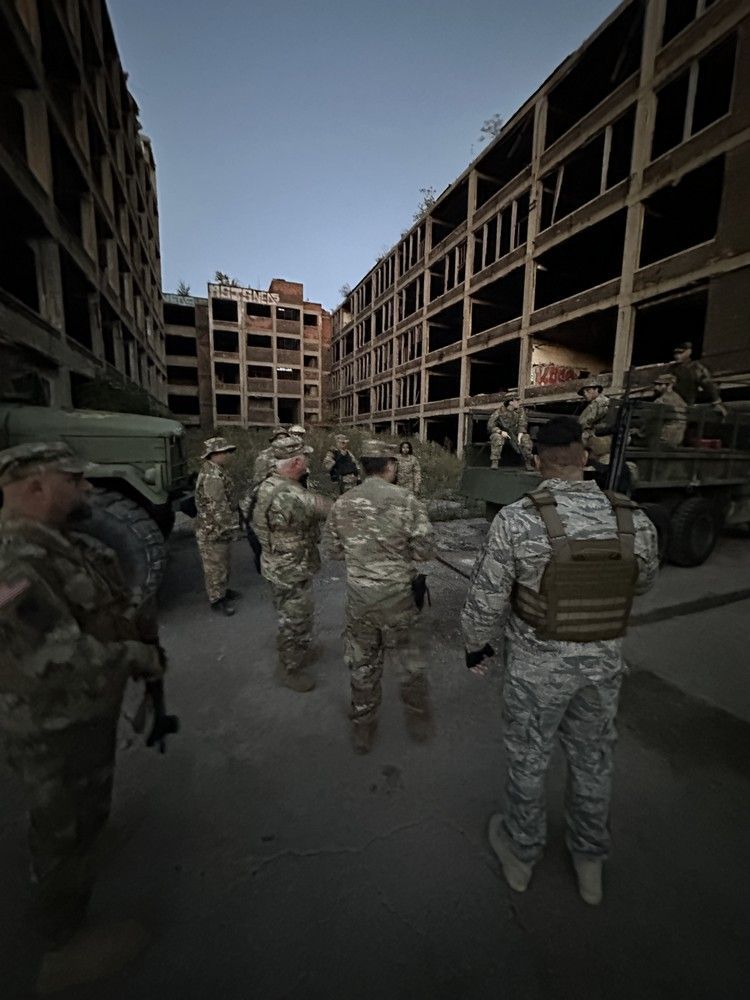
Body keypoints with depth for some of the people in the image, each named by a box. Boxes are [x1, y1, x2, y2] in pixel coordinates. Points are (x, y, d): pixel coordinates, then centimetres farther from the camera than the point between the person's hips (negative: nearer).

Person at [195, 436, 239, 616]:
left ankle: (222, 591, 36)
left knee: (222, 562, 21)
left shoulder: (213, 471, 11)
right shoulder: (212, 476, -24)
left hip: (216, 529, 10)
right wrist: (230, 527, -19)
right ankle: (216, 599, 16)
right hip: (212, 531, -10)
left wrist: (229, 524, 23)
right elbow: (218, 507, -26)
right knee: (215, 566, 3)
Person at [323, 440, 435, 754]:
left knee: (362, 662, 20)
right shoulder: (405, 500, -14)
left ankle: (363, 729, 37)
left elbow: (333, 549, 5)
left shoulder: (342, 503, -4)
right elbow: (425, 549, -12)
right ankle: (418, 719, 41)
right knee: (410, 657, 21)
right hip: (397, 594, -2)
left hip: (358, 594, 3)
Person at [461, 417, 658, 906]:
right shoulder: (635, 519, -11)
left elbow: (487, 599, -15)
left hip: (537, 665, -3)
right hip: (605, 664, 4)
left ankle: (521, 851, 46)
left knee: (528, 760, 21)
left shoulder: (516, 519, -23)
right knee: (593, 760, 26)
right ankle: (590, 861, 50)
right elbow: (644, 581, 9)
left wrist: (477, 645, 2)